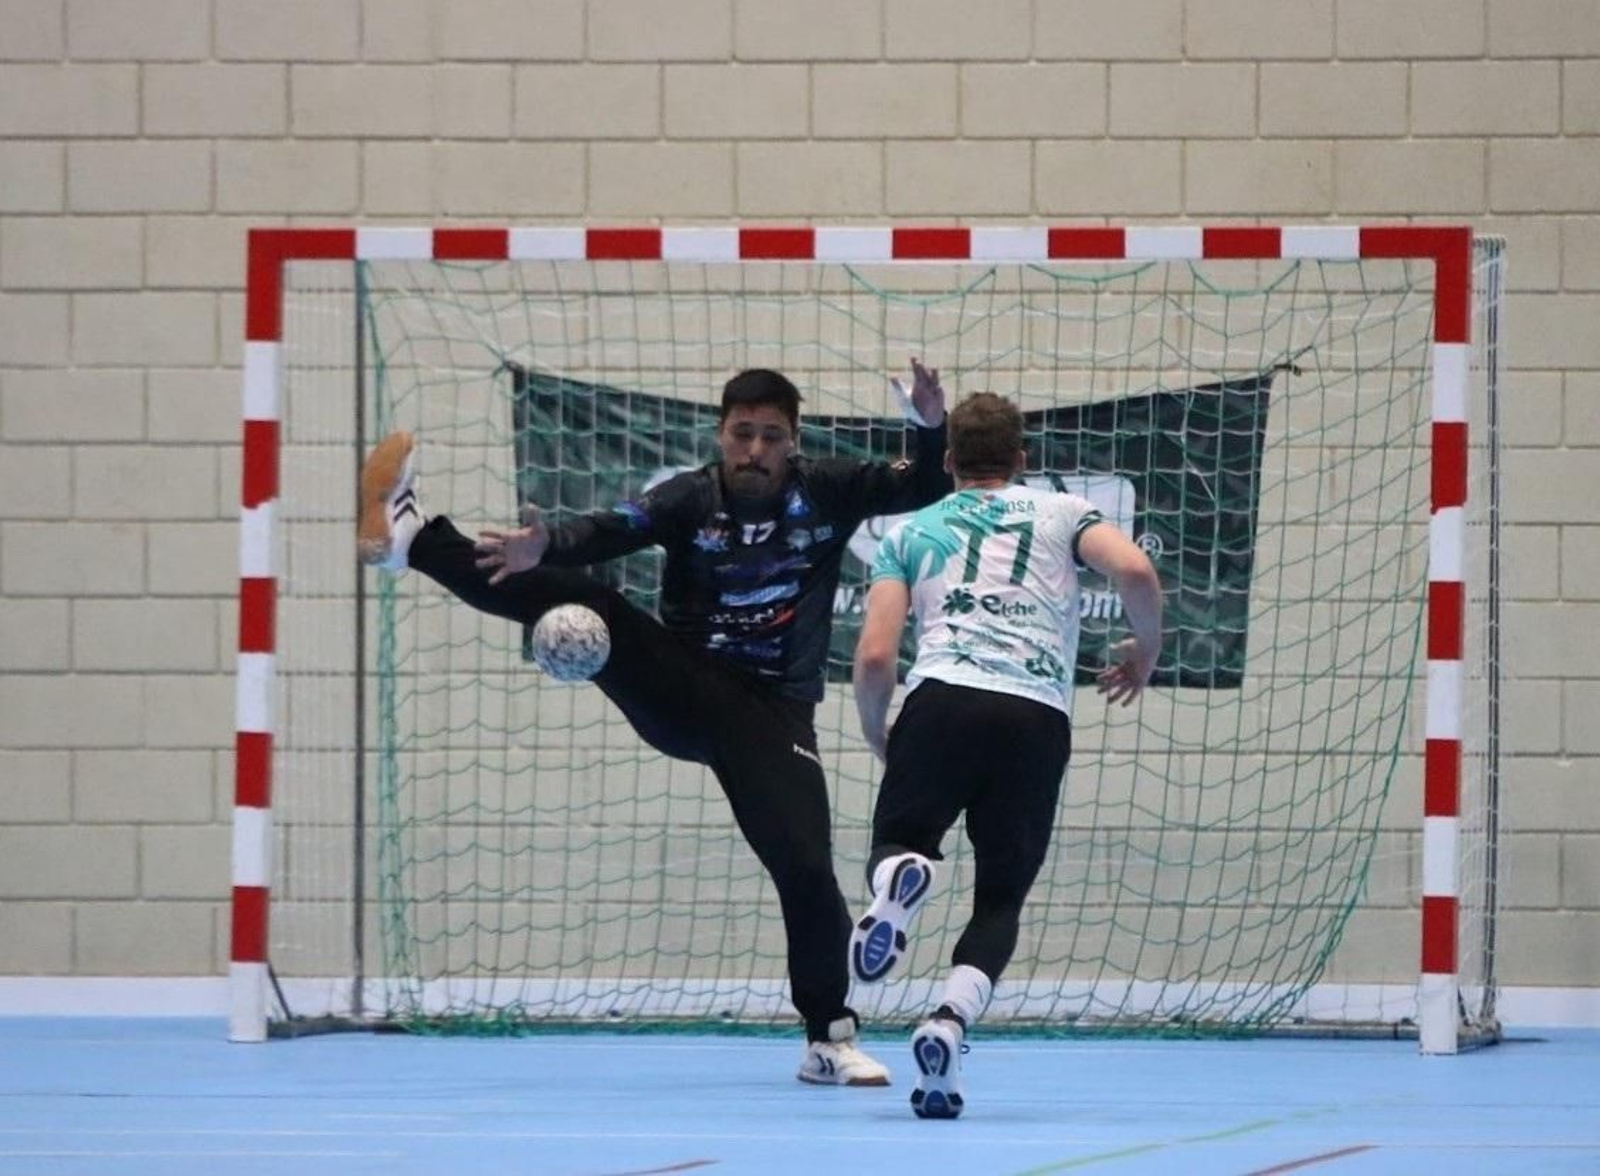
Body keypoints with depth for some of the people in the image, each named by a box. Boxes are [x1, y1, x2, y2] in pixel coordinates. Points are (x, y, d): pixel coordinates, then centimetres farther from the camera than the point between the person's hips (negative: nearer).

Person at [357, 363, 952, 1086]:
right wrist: (543, 548, -42)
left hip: (773, 713, 0)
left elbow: (923, 489, -2)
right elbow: (607, 532, -20)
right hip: (680, 693, 0)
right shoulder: (690, 501, -4)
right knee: (571, 599, -20)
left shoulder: (826, 493, 0)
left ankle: (830, 1040, -2)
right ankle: (409, 538, -15)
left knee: (805, 867, -13)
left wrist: (931, 428, -24)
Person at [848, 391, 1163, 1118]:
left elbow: (875, 656, 11)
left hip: (942, 699, 0)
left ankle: (900, 876, -25)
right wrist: (1145, 650, 22)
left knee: (896, 842, 16)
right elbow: (1136, 572, 3)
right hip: (1039, 719, 0)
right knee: (1000, 899, 14)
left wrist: (878, 741, 28)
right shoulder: (1060, 513, 22)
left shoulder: (909, 533, 22)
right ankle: (949, 1019, -16)